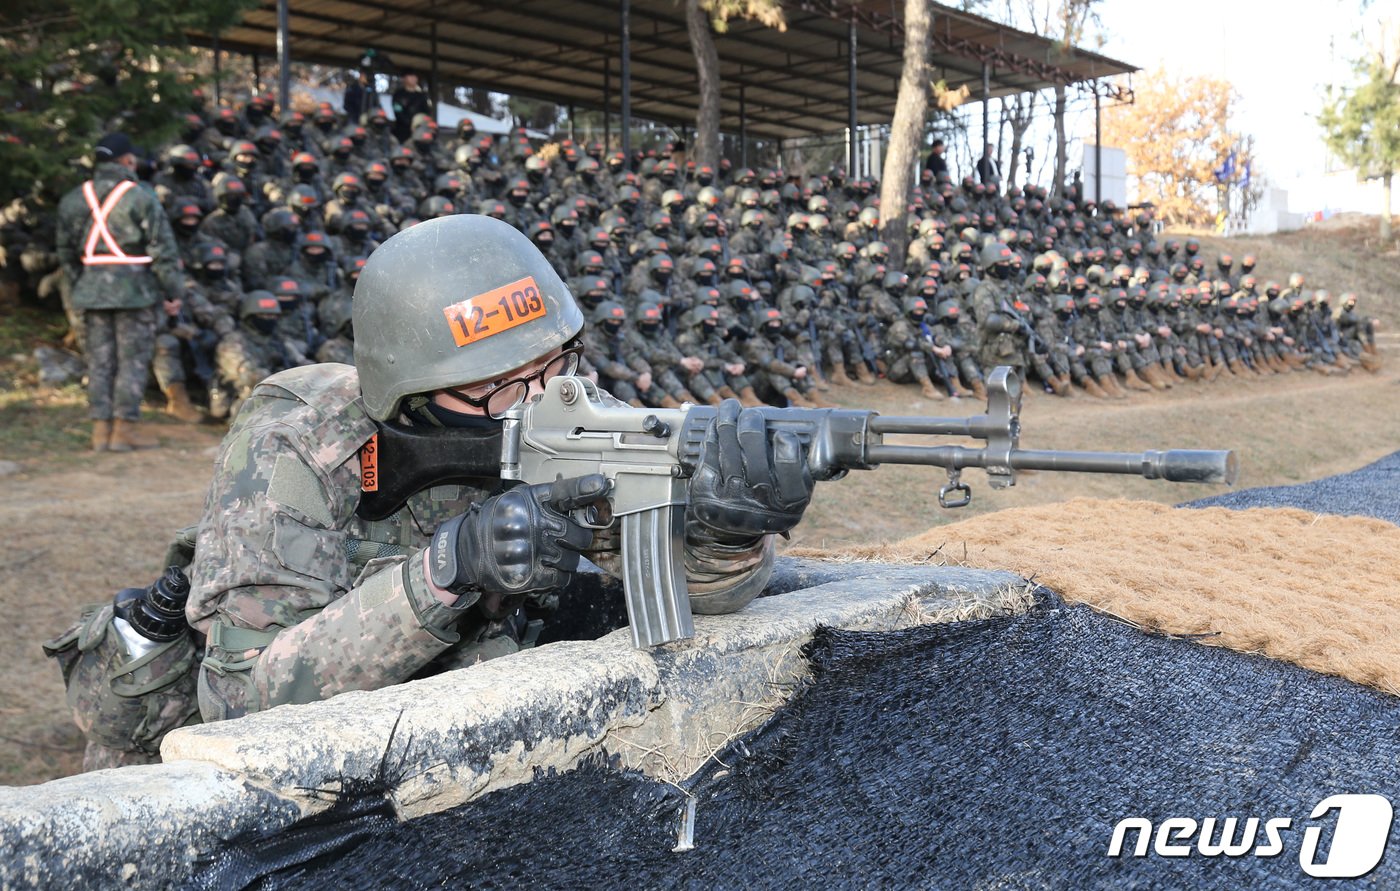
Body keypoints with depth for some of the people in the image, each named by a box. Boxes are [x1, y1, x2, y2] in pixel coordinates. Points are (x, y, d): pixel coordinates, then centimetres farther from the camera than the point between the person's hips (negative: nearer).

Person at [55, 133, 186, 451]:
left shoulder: (73, 200, 10)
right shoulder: (142, 199, -8)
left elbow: (66, 251, 15)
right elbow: (163, 250, -9)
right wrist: (174, 292, -3)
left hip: (91, 290, 5)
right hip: (134, 290, -5)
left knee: (100, 360, 10)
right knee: (133, 359, 1)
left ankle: (100, 428, 11)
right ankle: (124, 428, 1)